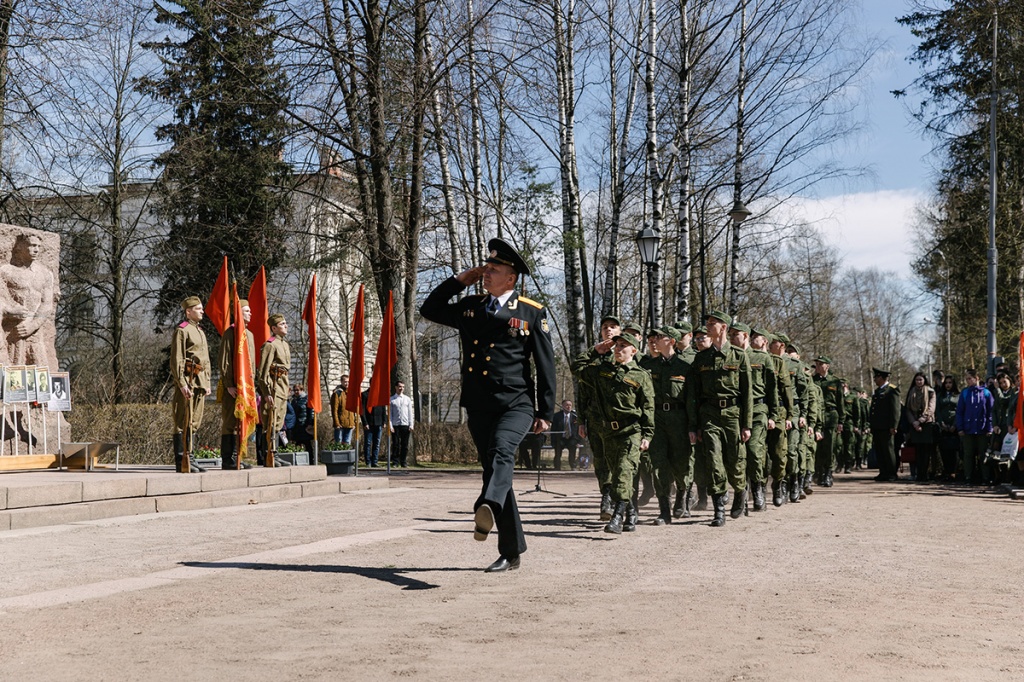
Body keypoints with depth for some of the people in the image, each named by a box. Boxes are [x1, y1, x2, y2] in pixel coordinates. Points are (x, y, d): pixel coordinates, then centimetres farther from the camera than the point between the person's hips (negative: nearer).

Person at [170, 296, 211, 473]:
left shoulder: (201, 332, 20)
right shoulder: (182, 330, -7)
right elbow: (176, 360, -13)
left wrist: (207, 383, 18)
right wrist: (182, 384, -20)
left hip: (200, 381, 9)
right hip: (187, 381, -9)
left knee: (195, 422, 10)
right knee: (183, 422, -7)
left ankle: (189, 457, 15)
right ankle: (181, 462, -6)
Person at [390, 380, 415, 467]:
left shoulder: (407, 399, 11)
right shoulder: (391, 400, 5)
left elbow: (410, 413, 10)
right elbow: (390, 414, 4)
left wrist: (411, 425, 3)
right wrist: (390, 426, -5)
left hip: (405, 424, 2)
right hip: (395, 425, -2)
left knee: (405, 444, 2)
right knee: (396, 444, -3)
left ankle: (404, 462, 7)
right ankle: (395, 462, 3)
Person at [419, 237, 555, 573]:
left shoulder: (532, 313, 1)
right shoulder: (470, 307, 12)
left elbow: (546, 364, 1)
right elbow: (429, 309, 19)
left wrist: (546, 412, -3)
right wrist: (458, 280, 8)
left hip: (516, 404, -5)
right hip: (478, 407, 5)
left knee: (501, 449, -33)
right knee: (495, 469, 7)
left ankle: (487, 508, -58)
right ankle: (511, 552, 15)